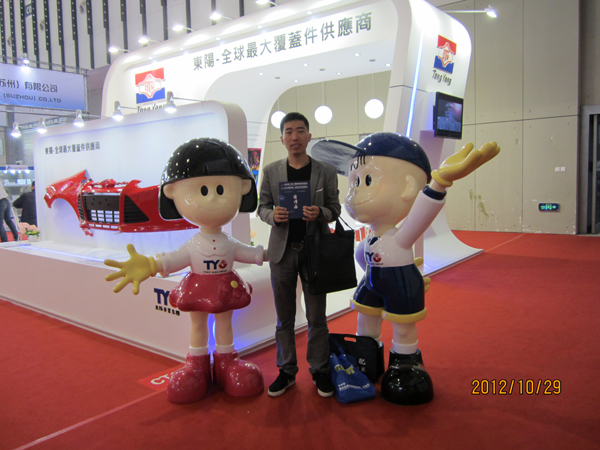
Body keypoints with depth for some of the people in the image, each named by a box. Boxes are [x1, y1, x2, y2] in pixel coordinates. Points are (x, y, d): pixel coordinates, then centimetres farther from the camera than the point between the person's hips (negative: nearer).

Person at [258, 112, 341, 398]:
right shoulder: (271, 171, 5)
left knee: (316, 316, 8)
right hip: (282, 250, 2)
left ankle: (320, 370, 23)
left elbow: (335, 208, 2)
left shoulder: (326, 172, 1)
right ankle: (286, 370, 26)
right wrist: (272, 215, -16)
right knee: (284, 317, 12)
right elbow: (262, 206, 7)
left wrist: (320, 213, -20)